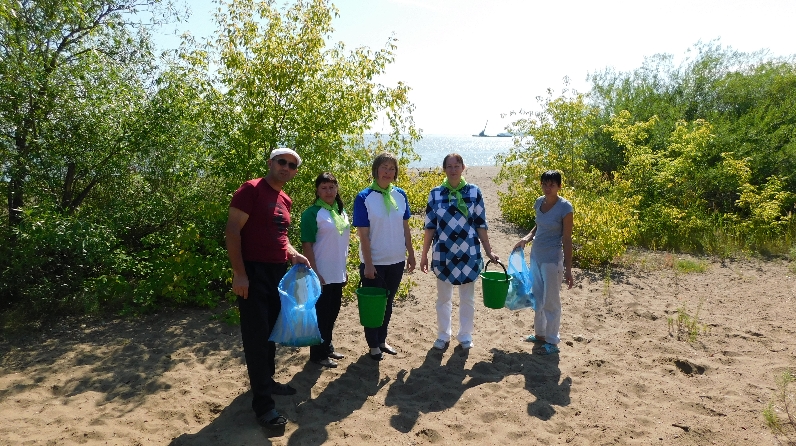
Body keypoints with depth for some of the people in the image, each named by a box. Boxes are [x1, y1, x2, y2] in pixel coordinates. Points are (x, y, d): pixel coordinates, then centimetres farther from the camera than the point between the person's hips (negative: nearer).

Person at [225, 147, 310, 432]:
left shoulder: (285, 200, 12)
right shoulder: (251, 189, -11)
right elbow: (232, 230, -16)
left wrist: (293, 254, 5)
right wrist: (239, 273, -20)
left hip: (278, 272, 8)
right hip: (254, 272, -8)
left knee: (272, 331, 18)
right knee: (257, 335, -2)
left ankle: (267, 381, 35)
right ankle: (262, 403, 6)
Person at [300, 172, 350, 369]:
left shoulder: (341, 212, 9)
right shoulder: (312, 213, -12)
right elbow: (306, 245, -14)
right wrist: (314, 273, -17)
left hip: (337, 273, 7)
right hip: (322, 274, -7)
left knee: (332, 312, 17)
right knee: (321, 314, 3)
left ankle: (328, 347, 32)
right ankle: (318, 354, 17)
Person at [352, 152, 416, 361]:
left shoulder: (400, 195, 1)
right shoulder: (363, 198, -12)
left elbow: (405, 227, 8)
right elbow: (363, 234, -13)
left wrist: (410, 254, 7)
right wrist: (368, 264, -15)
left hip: (396, 261, 4)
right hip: (374, 263, -4)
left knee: (388, 303, 17)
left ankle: (382, 340, 34)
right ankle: (373, 345, 26)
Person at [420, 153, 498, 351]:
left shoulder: (474, 192, -2)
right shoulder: (435, 193, -2)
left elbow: (481, 225, 1)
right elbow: (429, 226, 1)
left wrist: (489, 251, 0)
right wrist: (424, 254, 2)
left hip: (469, 253, 0)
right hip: (443, 254, 0)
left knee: (467, 298, 12)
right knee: (443, 297, 13)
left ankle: (465, 336, 28)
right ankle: (443, 335, 28)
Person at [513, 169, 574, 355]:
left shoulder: (565, 207, -15)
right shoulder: (539, 202, 3)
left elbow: (567, 239, -13)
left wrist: (568, 269, -13)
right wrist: (527, 238, -1)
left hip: (552, 260, -7)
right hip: (536, 256, 7)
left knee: (551, 301, 4)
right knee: (537, 298, 17)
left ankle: (552, 341, 18)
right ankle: (540, 334, 33)